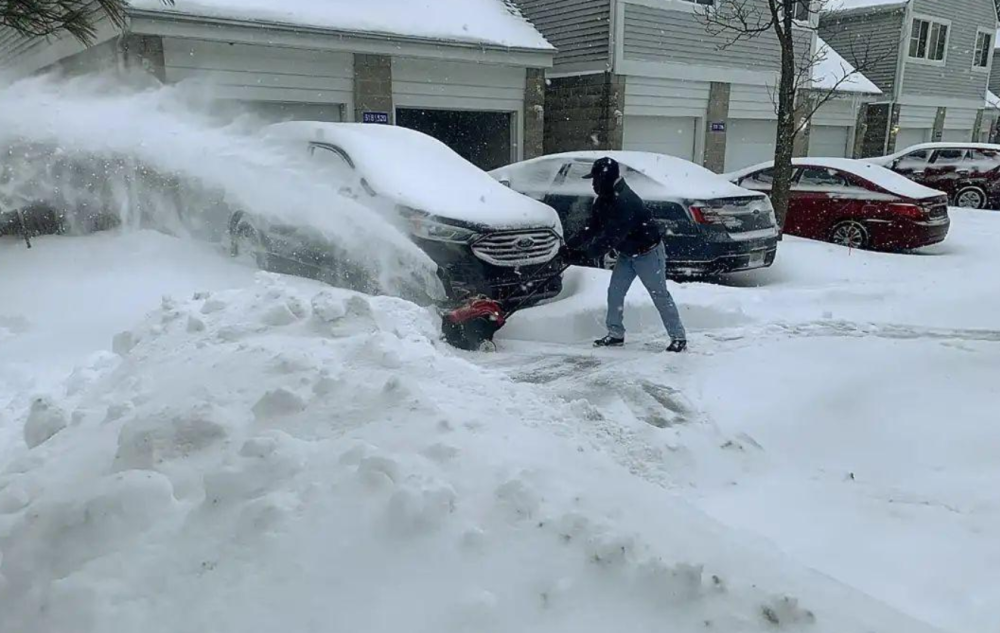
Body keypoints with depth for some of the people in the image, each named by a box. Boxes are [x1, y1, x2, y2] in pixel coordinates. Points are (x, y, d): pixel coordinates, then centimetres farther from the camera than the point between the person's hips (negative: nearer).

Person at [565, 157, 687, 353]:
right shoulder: (604, 201, 0)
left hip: (648, 252, -9)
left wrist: (587, 253, -28)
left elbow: (612, 236, -33)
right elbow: (592, 228, 4)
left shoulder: (626, 202, -31)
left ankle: (679, 338, 3)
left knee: (660, 295, -5)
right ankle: (615, 334, 16)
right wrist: (573, 247, -6)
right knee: (614, 292, 5)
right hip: (627, 253, 9)